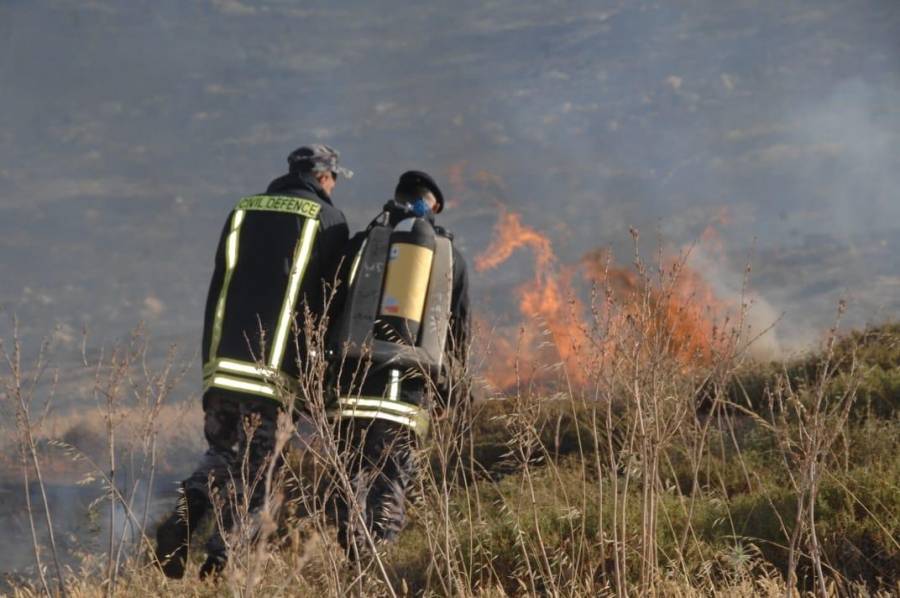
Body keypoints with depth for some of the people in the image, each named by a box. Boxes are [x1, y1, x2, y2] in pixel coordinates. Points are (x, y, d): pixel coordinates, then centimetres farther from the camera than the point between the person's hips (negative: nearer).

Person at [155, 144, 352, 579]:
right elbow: (331, 300, 2)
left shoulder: (243, 212, 16)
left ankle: (183, 520, -8)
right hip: (276, 366, -4)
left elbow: (217, 290, 17)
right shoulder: (327, 220, 4)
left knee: (220, 451, 16)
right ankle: (220, 556, -7)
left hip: (222, 361, 4)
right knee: (252, 465, 2)